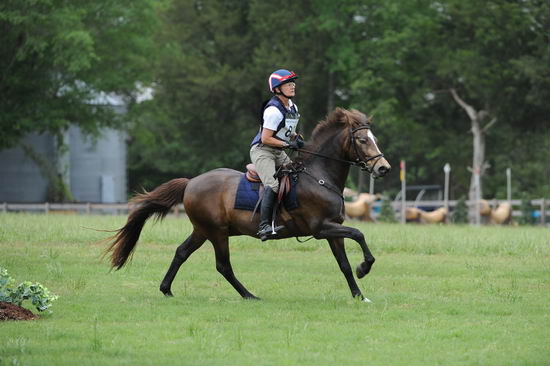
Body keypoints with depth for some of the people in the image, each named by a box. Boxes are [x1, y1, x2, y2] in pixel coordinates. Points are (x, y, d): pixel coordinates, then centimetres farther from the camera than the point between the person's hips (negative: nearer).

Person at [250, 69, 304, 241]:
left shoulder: (292, 107, 9)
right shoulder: (274, 110, -20)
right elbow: (266, 138, -21)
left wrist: (297, 138, 4)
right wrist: (288, 144, -19)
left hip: (278, 152, 10)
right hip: (262, 150, -10)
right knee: (273, 185, -26)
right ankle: (264, 226, -32)